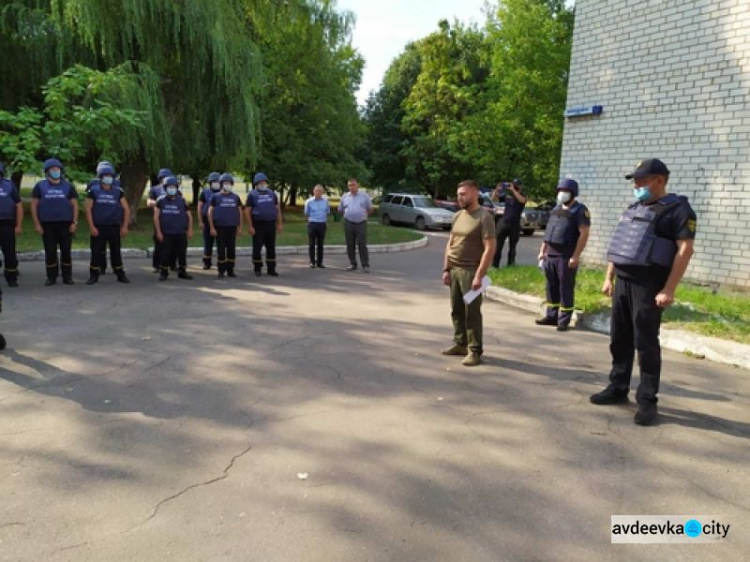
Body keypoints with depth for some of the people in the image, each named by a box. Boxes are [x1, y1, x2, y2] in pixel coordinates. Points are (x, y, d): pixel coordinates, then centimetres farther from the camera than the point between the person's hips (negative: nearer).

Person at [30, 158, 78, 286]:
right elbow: (34, 205, 5)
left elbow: (74, 205, 7)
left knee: (66, 251, 3)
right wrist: (37, 224, -2)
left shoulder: (68, 186, 7)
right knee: (50, 252, 3)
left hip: (65, 223, 0)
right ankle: (51, 277, 12)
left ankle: (67, 276, 11)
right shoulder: (40, 186, 6)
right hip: (47, 224, 0)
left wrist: (74, 222, -2)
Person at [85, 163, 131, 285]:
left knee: (116, 251, 7)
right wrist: (91, 226, -8)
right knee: (96, 252, 1)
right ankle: (94, 275, 8)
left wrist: (125, 226, -2)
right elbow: (88, 209, 0)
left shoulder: (118, 192, 4)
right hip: (98, 227, -1)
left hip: (114, 227, 1)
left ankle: (120, 274, 14)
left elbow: (126, 209, 5)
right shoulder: (94, 191, 1)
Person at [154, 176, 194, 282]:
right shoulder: (161, 201, 1)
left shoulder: (182, 201, 4)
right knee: (165, 254, 0)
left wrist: (190, 230, 2)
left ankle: (182, 272, 20)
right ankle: (164, 272, 12)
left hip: (181, 233, 1)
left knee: (182, 253, 7)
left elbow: (189, 216, 8)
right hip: (166, 233, -1)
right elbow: (156, 217, -1)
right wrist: (158, 232, -6)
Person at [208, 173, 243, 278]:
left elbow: (240, 212, 12)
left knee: (231, 249, 4)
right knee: (221, 249, 0)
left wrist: (240, 227, 6)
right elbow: (210, 212, 2)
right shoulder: (216, 197, 2)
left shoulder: (236, 197, 8)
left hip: (232, 227, 2)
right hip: (220, 227, -2)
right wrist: (212, 228, -5)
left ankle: (230, 270, 13)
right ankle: (221, 271, 8)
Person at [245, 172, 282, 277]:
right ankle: (257, 269, 12)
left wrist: (279, 224, 7)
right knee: (257, 248, 1)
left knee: (271, 247, 6)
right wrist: (250, 226, -12)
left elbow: (277, 209, 14)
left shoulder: (272, 194, 12)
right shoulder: (252, 195, 0)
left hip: (271, 224, 4)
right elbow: (247, 211, -5)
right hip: (258, 224, -3)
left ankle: (271, 269, 13)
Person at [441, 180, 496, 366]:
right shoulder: (457, 216, 12)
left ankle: (475, 350, 6)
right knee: (456, 310, 13)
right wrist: (446, 269, 9)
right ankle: (460, 344, 25)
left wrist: (479, 275, -20)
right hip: (454, 270, 7)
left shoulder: (484, 217, -10)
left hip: (471, 271, -7)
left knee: (472, 312, -2)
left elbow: (490, 248, -16)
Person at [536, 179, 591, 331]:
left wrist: (575, 256, -19)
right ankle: (551, 316, 19)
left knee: (566, 289, -2)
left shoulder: (580, 210, -5)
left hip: (566, 257, -7)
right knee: (551, 287, 11)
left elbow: (584, 234, -12)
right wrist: (542, 251, 15)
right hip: (550, 255, 7)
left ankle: (564, 320, 3)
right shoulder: (556, 209, 17)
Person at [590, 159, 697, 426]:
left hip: (648, 286, -7)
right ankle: (617, 389, 23)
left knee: (646, 344, -3)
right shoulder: (633, 209, 17)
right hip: (623, 282, 7)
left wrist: (668, 290, -19)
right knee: (620, 340, 12)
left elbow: (685, 250, -14)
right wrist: (609, 278, 14)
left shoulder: (677, 209, -6)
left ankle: (647, 400, 6)